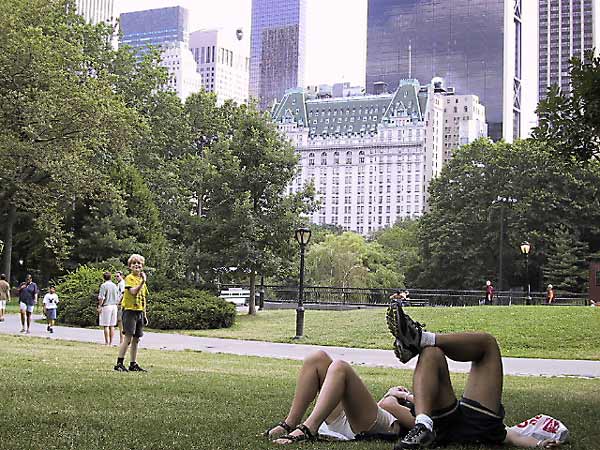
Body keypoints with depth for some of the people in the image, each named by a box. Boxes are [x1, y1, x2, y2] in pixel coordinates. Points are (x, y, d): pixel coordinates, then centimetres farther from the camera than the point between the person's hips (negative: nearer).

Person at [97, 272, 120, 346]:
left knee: (106, 325, -3)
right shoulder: (115, 286, 11)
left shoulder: (104, 285, -8)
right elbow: (118, 298, 13)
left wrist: (99, 306, -7)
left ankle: (107, 342, -3)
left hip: (106, 306, -6)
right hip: (114, 306, 6)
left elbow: (101, 298, -13)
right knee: (112, 326, 8)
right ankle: (111, 342, 10)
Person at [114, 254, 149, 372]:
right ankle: (119, 363, -8)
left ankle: (133, 364, 14)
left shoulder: (142, 279, 16)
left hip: (139, 312, 7)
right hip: (130, 310, -7)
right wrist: (142, 282, -29)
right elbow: (133, 292, -22)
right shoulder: (129, 278, -5)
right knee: (128, 338, -11)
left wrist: (144, 314, 19)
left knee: (136, 339, 8)